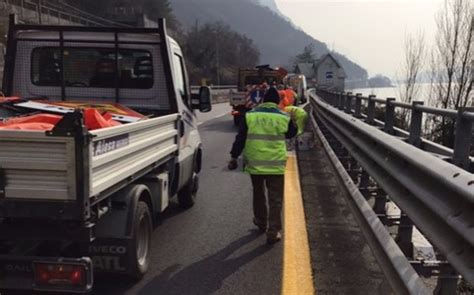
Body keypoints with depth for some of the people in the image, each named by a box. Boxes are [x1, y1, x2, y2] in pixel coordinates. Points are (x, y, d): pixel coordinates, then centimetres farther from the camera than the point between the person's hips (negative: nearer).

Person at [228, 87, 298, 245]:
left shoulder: (250, 116, -1)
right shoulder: (284, 117, -4)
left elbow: (240, 139, -1)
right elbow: (292, 133, 15)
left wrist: (234, 157, 5)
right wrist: (292, 122, 32)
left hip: (255, 163, 2)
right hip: (276, 164, -2)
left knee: (258, 194, 22)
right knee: (275, 199, 4)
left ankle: (261, 222, 36)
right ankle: (273, 232, 2)